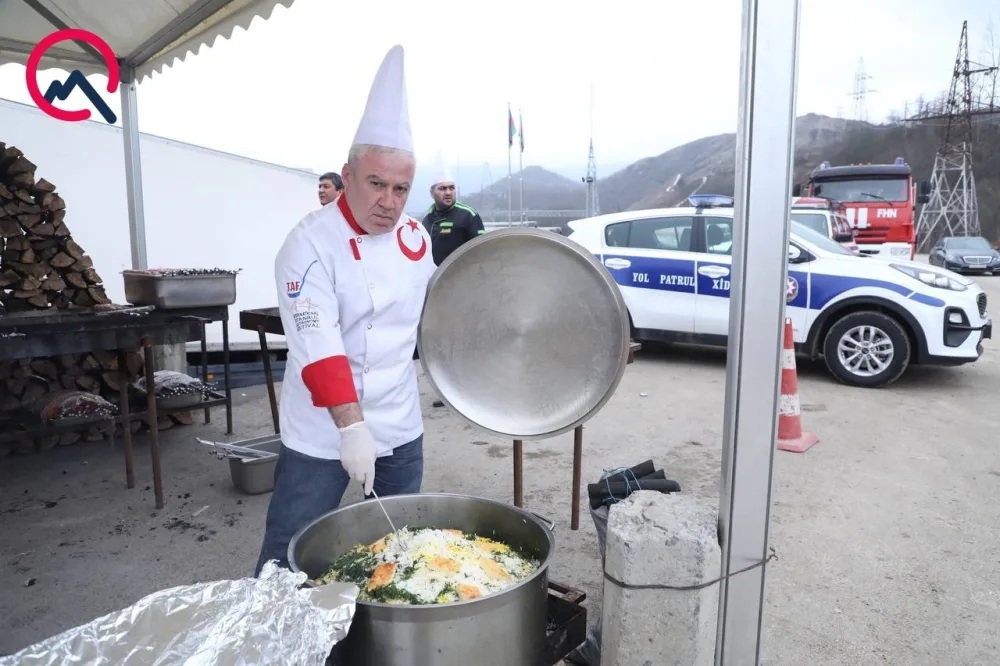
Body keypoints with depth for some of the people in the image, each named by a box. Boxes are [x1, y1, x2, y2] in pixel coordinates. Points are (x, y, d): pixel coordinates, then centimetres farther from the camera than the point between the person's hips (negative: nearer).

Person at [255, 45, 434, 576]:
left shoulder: (414, 238, 3)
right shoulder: (312, 243, -16)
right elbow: (318, 346, -25)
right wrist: (351, 427, -30)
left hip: (402, 429, 6)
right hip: (323, 435, -5)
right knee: (287, 561, 4)